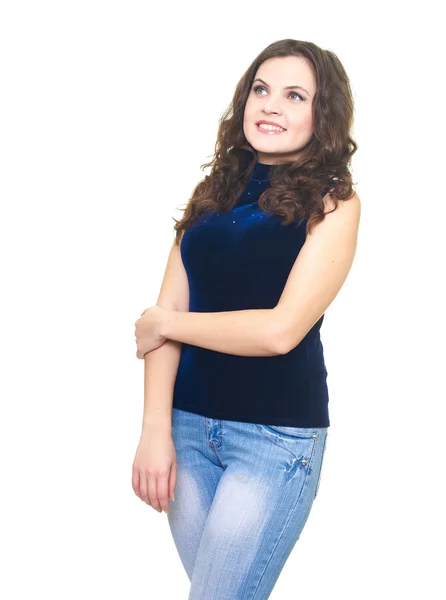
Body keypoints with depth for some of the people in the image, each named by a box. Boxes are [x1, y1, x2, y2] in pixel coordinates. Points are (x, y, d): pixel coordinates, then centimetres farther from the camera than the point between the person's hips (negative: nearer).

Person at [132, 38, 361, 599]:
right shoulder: (214, 193, 6)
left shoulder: (332, 202, -6)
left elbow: (280, 329, -16)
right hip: (186, 422, 4)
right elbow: (166, 311, -1)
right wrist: (155, 429, -11)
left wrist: (165, 324, -5)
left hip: (278, 435, -4)